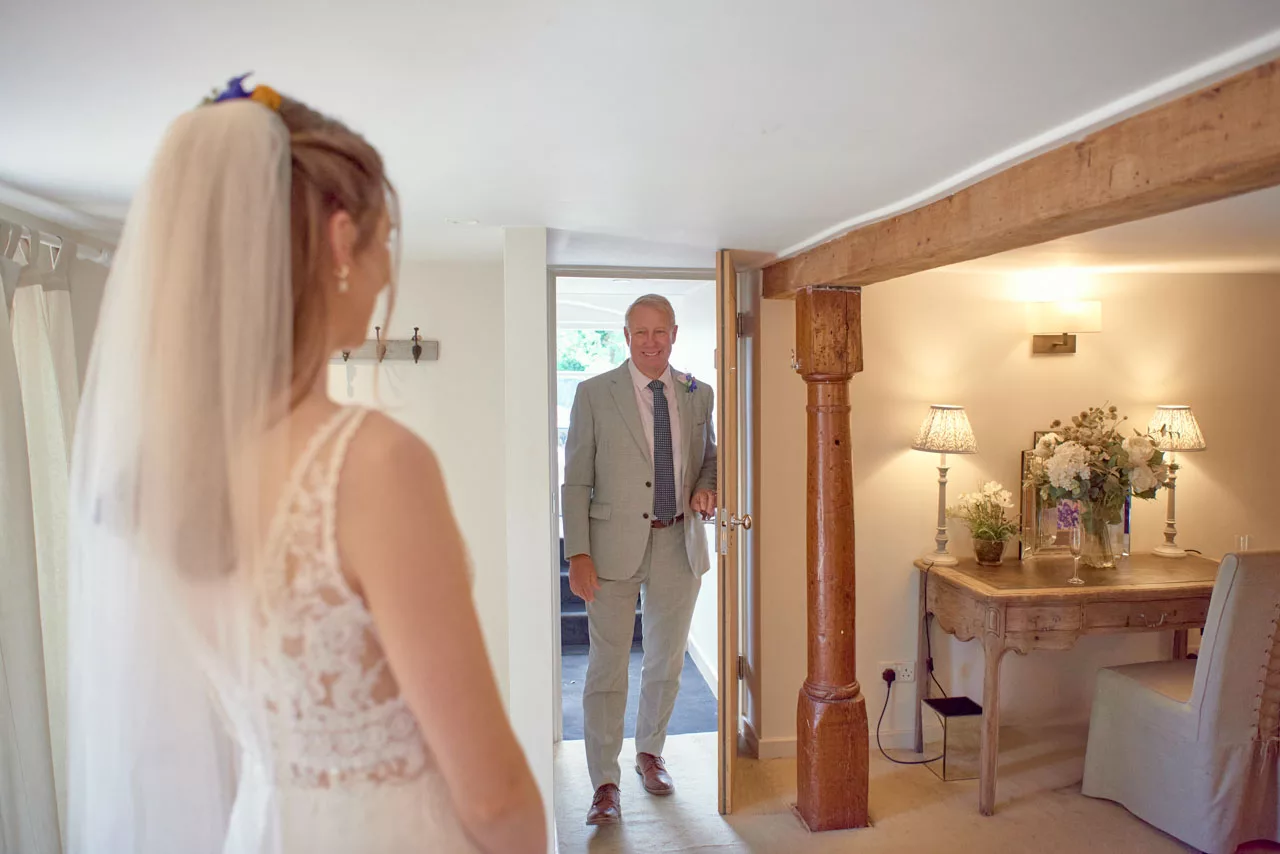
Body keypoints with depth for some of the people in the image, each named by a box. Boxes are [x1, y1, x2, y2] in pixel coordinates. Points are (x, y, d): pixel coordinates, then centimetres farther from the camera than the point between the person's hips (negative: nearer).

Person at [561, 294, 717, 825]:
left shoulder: (698, 395, 5)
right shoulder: (594, 394, -4)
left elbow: (710, 456, 19)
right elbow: (575, 481, -6)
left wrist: (706, 486, -5)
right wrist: (578, 553, -12)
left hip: (679, 545, 4)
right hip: (614, 546, -3)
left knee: (666, 662, 17)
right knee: (607, 668, 4)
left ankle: (650, 752, 40)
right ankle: (606, 782, 21)